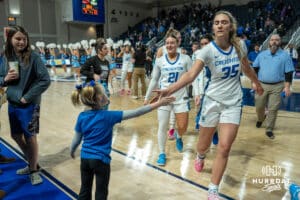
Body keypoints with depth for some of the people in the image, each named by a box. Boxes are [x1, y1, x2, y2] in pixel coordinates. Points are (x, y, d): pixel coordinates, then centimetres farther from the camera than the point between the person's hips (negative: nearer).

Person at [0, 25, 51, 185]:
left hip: (29, 105, -6)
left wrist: (28, 97, -15)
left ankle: (34, 170, 24)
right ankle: (31, 163, 37)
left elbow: (45, 80, -15)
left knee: (30, 137, 3)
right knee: (16, 136, 16)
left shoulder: (33, 57, -12)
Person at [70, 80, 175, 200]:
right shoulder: (108, 116, -18)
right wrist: (158, 103, -20)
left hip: (85, 158, 5)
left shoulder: (82, 117, -5)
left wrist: (72, 152, 25)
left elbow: (76, 139, 4)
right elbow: (135, 113, -21)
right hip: (101, 160, -4)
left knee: (85, 190, 21)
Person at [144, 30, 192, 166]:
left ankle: (179, 137, 40)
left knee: (183, 127, 3)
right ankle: (162, 153, 19)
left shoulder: (185, 59, -4)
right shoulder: (159, 61, 1)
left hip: (181, 97, -1)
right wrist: (147, 97, 9)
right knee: (162, 126, 2)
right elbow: (154, 80, 8)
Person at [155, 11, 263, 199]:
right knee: (203, 145, 10)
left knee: (224, 147, -7)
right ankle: (200, 157, 51)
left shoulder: (240, 45, -4)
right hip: (212, 101, -1)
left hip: (233, 102, 2)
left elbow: (247, 67, 16)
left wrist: (257, 83, 31)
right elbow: (191, 75, -30)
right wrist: (169, 90, -46)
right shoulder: (208, 50, -16)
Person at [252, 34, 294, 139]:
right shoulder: (262, 54, 7)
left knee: (273, 109, 0)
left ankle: (269, 129, 12)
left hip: (277, 86, -2)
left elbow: (289, 72, -1)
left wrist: (287, 86, -7)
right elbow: (255, 69, 11)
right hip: (262, 85, 2)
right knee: (259, 106, 8)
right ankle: (260, 118, 40)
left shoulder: (285, 55, 1)